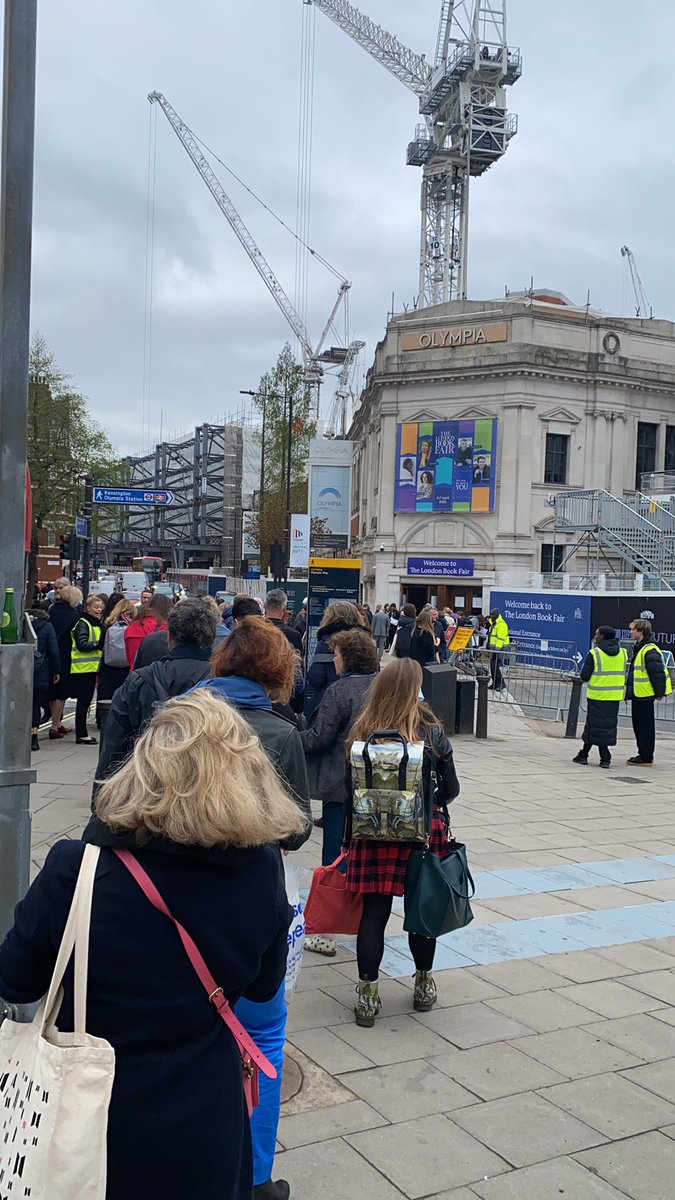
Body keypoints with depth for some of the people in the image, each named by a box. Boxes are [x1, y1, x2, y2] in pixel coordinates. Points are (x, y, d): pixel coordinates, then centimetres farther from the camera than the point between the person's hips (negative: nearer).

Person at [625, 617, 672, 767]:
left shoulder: (650, 651, -18)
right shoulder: (639, 648, 15)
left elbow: (658, 673, -20)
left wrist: (659, 692, -18)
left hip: (645, 695, -10)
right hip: (637, 694, 10)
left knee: (645, 726, -3)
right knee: (639, 725, 15)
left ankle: (646, 758, 3)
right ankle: (643, 754, 24)